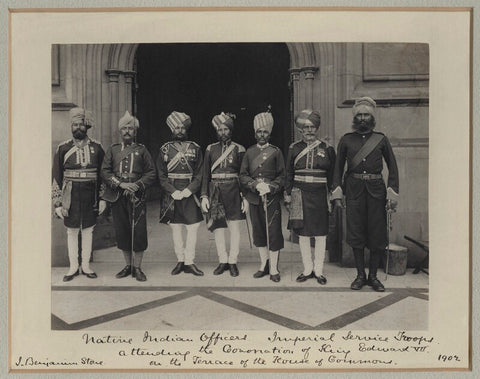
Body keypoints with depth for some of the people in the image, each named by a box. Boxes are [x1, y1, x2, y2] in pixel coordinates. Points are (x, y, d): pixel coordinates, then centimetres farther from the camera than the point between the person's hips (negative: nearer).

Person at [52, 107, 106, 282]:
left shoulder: (96, 148, 3)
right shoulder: (63, 148, 1)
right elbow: (57, 177, 1)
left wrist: (103, 198, 1)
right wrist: (57, 203, -4)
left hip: (91, 195, 1)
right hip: (71, 196, 0)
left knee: (88, 230, 8)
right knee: (72, 231, 7)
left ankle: (86, 266, 20)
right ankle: (73, 267, 18)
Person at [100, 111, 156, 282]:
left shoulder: (142, 150, 8)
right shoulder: (113, 150, 12)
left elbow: (151, 174, 4)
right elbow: (105, 172, 3)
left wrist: (137, 185, -12)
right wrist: (121, 184, -11)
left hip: (137, 198, -2)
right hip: (118, 198, 2)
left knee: (138, 232, -4)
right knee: (122, 232, 7)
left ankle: (137, 268, 8)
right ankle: (128, 265, 21)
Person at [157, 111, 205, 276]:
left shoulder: (195, 148, 5)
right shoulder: (165, 149, 5)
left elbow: (199, 174, 1)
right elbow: (161, 176, 1)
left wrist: (189, 190, -13)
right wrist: (173, 191, -12)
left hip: (190, 193, 0)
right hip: (171, 194, 0)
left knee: (193, 228, -1)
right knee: (175, 228, 6)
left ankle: (189, 262, 9)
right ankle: (180, 260, 19)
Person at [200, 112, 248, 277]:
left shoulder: (239, 149, 2)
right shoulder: (210, 149, 8)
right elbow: (205, 175, 8)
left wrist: (245, 197, -4)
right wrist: (204, 196, 1)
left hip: (233, 191, -2)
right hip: (215, 192, 2)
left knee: (234, 227, 0)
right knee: (217, 226, 4)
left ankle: (233, 261, 11)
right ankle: (223, 261, 16)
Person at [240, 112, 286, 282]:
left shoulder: (276, 151, 4)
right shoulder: (249, 152, 10)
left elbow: (282, 176, 2)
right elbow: (243, 176, 7)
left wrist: (270, 187, -14)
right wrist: (255, 185, -11)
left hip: (272, 197, -3)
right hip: (254, 198, 3)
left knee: (273, 232, -4)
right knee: (258, 232, 10)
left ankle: (273, 268, 7)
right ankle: (264, 265, 23)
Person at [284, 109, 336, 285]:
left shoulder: (327, 149, 4)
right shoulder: (294, 148, 6)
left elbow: (332, 175, 7)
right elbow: (288, 174, 9)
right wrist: (288, 195, 4)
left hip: (319, 194, -1)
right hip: (300, 194, 1)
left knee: (320, 234, 4)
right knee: (302, 233, 6)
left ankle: (318, 270, 17)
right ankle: (307, 269, 19)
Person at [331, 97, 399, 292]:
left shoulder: (381, 139, 5)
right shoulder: (346, 140, 7)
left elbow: (393, 167, 7)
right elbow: (338, 167, 9)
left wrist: (392, 194, -1)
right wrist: (337, 193, 0)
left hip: (376, 190, 0)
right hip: (354, 190, 0)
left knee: (377, 234, 2)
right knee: (356, 233, 2)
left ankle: (373, 276, 15)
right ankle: (360, 275, 16)